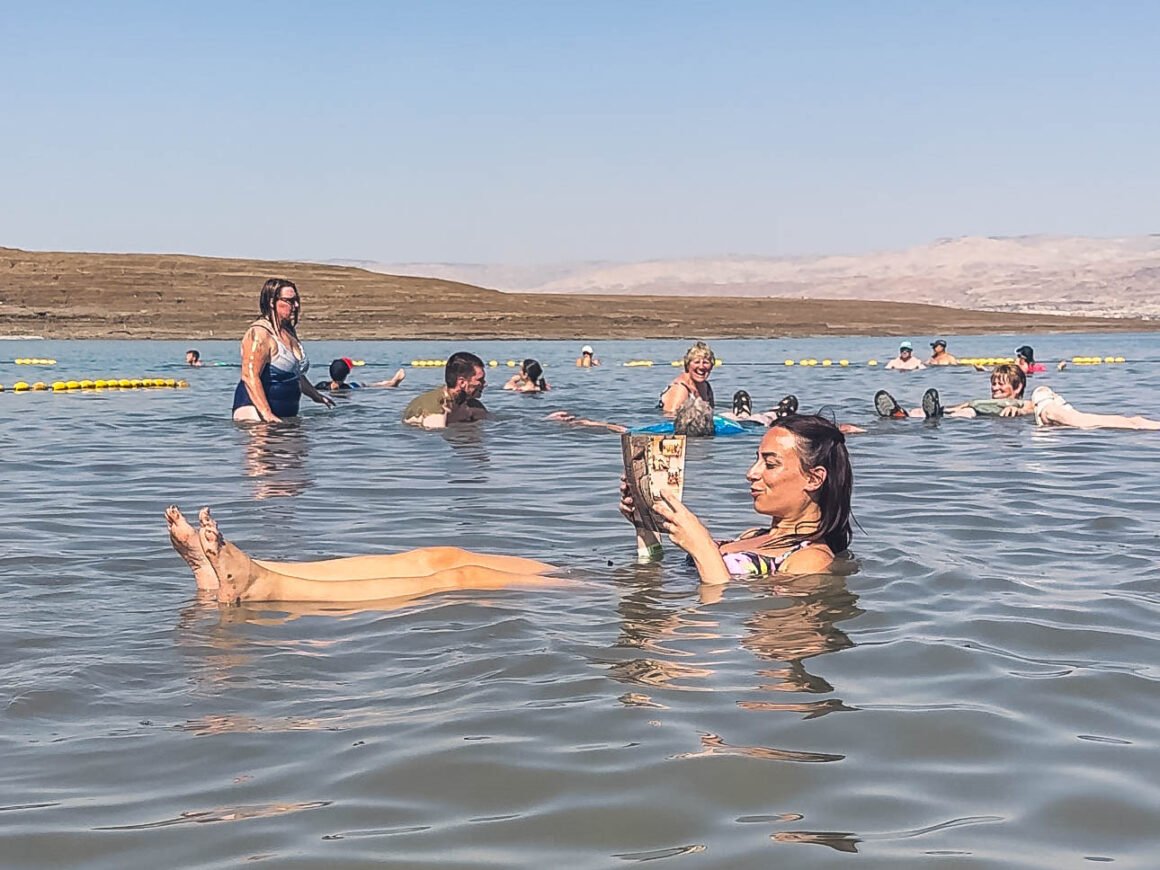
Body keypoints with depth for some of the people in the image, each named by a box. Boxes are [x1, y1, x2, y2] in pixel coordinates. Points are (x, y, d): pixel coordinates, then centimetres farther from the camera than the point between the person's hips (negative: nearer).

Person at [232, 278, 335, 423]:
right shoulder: (259, 333, -13)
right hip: (256, 411, -9)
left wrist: (316, 396, 37)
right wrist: (267, 414, -29)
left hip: (288, 414, 9)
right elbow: (250, 377, -23)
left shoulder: (289, 332, 15)